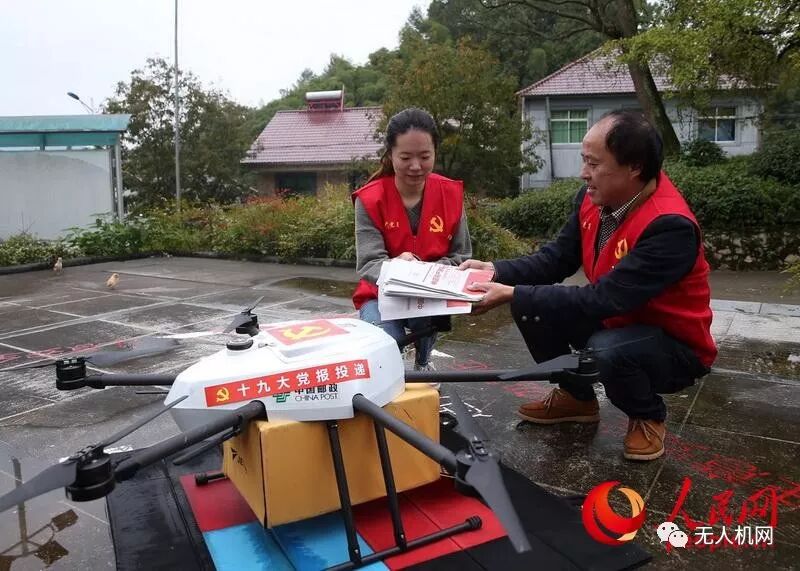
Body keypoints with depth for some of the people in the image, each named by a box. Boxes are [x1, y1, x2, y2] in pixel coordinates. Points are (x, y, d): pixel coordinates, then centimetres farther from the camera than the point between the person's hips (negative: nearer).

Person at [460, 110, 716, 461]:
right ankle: (577, 397, 14)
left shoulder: (670, 225, -32)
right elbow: (557, 259, -1)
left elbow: (603, 300, -35)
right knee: (529, 304, -8)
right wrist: (495, 271, -17)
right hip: (615, 320, 7)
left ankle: (648, 417, 0)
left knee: (607, 350, -37)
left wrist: (512, 294, -34)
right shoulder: (594, 197, -9)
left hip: (675, 348, -7)